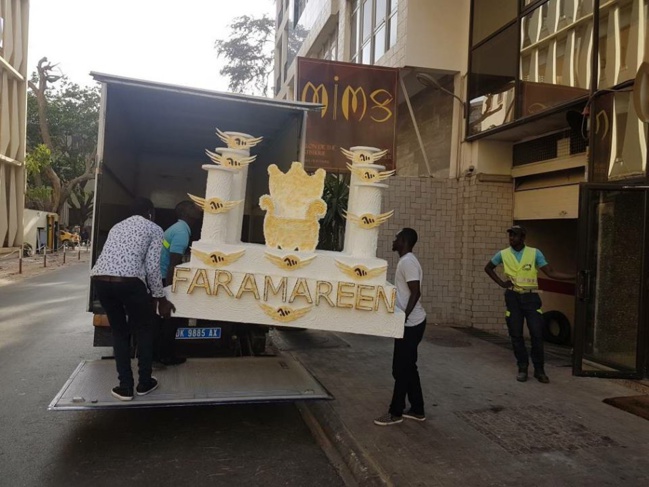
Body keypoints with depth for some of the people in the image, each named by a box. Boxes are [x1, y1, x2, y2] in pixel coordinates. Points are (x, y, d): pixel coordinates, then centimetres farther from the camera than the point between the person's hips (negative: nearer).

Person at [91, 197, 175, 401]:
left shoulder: (117, 226, 32)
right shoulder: (154, 229, 14)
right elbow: (152, 267, 4)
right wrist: (160, 298, 12)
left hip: (100, 279, 5)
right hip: (128, 281, -5)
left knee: (119, 331, 22)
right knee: (144, 330, 18)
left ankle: (125, 387, 23)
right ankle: (144, 383, 26)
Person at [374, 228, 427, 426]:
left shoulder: (408, 262, -17)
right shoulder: (406, 261, 14)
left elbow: (416, 293, -23)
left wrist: (404, 317, -26)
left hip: (411, 323, -10)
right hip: (411, 322, 10)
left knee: (401, 369, -1)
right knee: (408, 367, 15)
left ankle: (395, 412, 10)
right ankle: (417, 410, 24)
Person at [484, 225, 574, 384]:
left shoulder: (535, 253, -1)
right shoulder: (503, 254, 2)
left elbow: (551, 273, -4)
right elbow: (488, 268, 17)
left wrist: (574, 276, -13)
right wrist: (501, 283, 6)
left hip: (530, 297, -1)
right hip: (513, 297, 1)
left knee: (537, 334, -3)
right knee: (516, 335, 3)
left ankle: (539, 370, 11)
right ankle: (522, 368, 16)